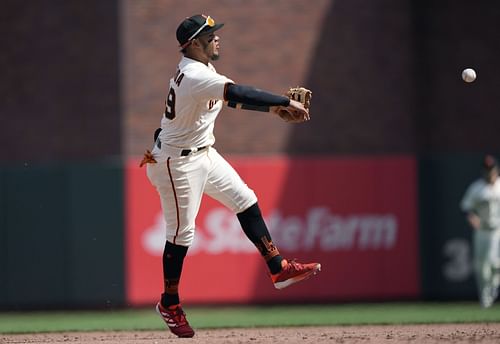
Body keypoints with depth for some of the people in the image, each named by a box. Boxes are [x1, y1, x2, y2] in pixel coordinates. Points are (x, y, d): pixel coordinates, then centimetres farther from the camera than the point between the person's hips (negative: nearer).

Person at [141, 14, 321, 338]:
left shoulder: (199, 69, 4)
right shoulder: (195, 76, -28)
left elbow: (231, 98, 12)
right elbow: (238, 93, -38)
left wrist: (272, 107, -1)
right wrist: (286, 102, -34)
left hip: (204, 154, 10)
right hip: (178, 162, -10)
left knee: (245, 200, 8)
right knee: (182, 232, -1)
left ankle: (279, 269, 11)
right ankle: (170, 304, 14)